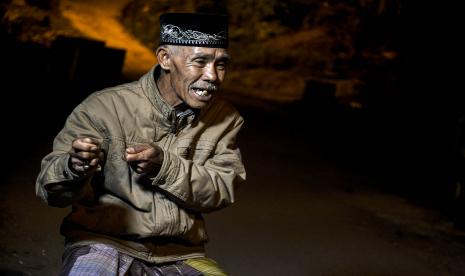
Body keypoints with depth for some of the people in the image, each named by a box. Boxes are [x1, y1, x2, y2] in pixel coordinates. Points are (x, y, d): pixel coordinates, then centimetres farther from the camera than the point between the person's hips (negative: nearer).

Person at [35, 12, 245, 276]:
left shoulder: (226, 119, 4)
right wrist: (73, 168, -34)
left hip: (180, 255, 4)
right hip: (105, 242, -3)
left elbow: (223, 191, -6)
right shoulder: (106, 107, -10)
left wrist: (165, 166, -22)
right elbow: (51, 189, -10)